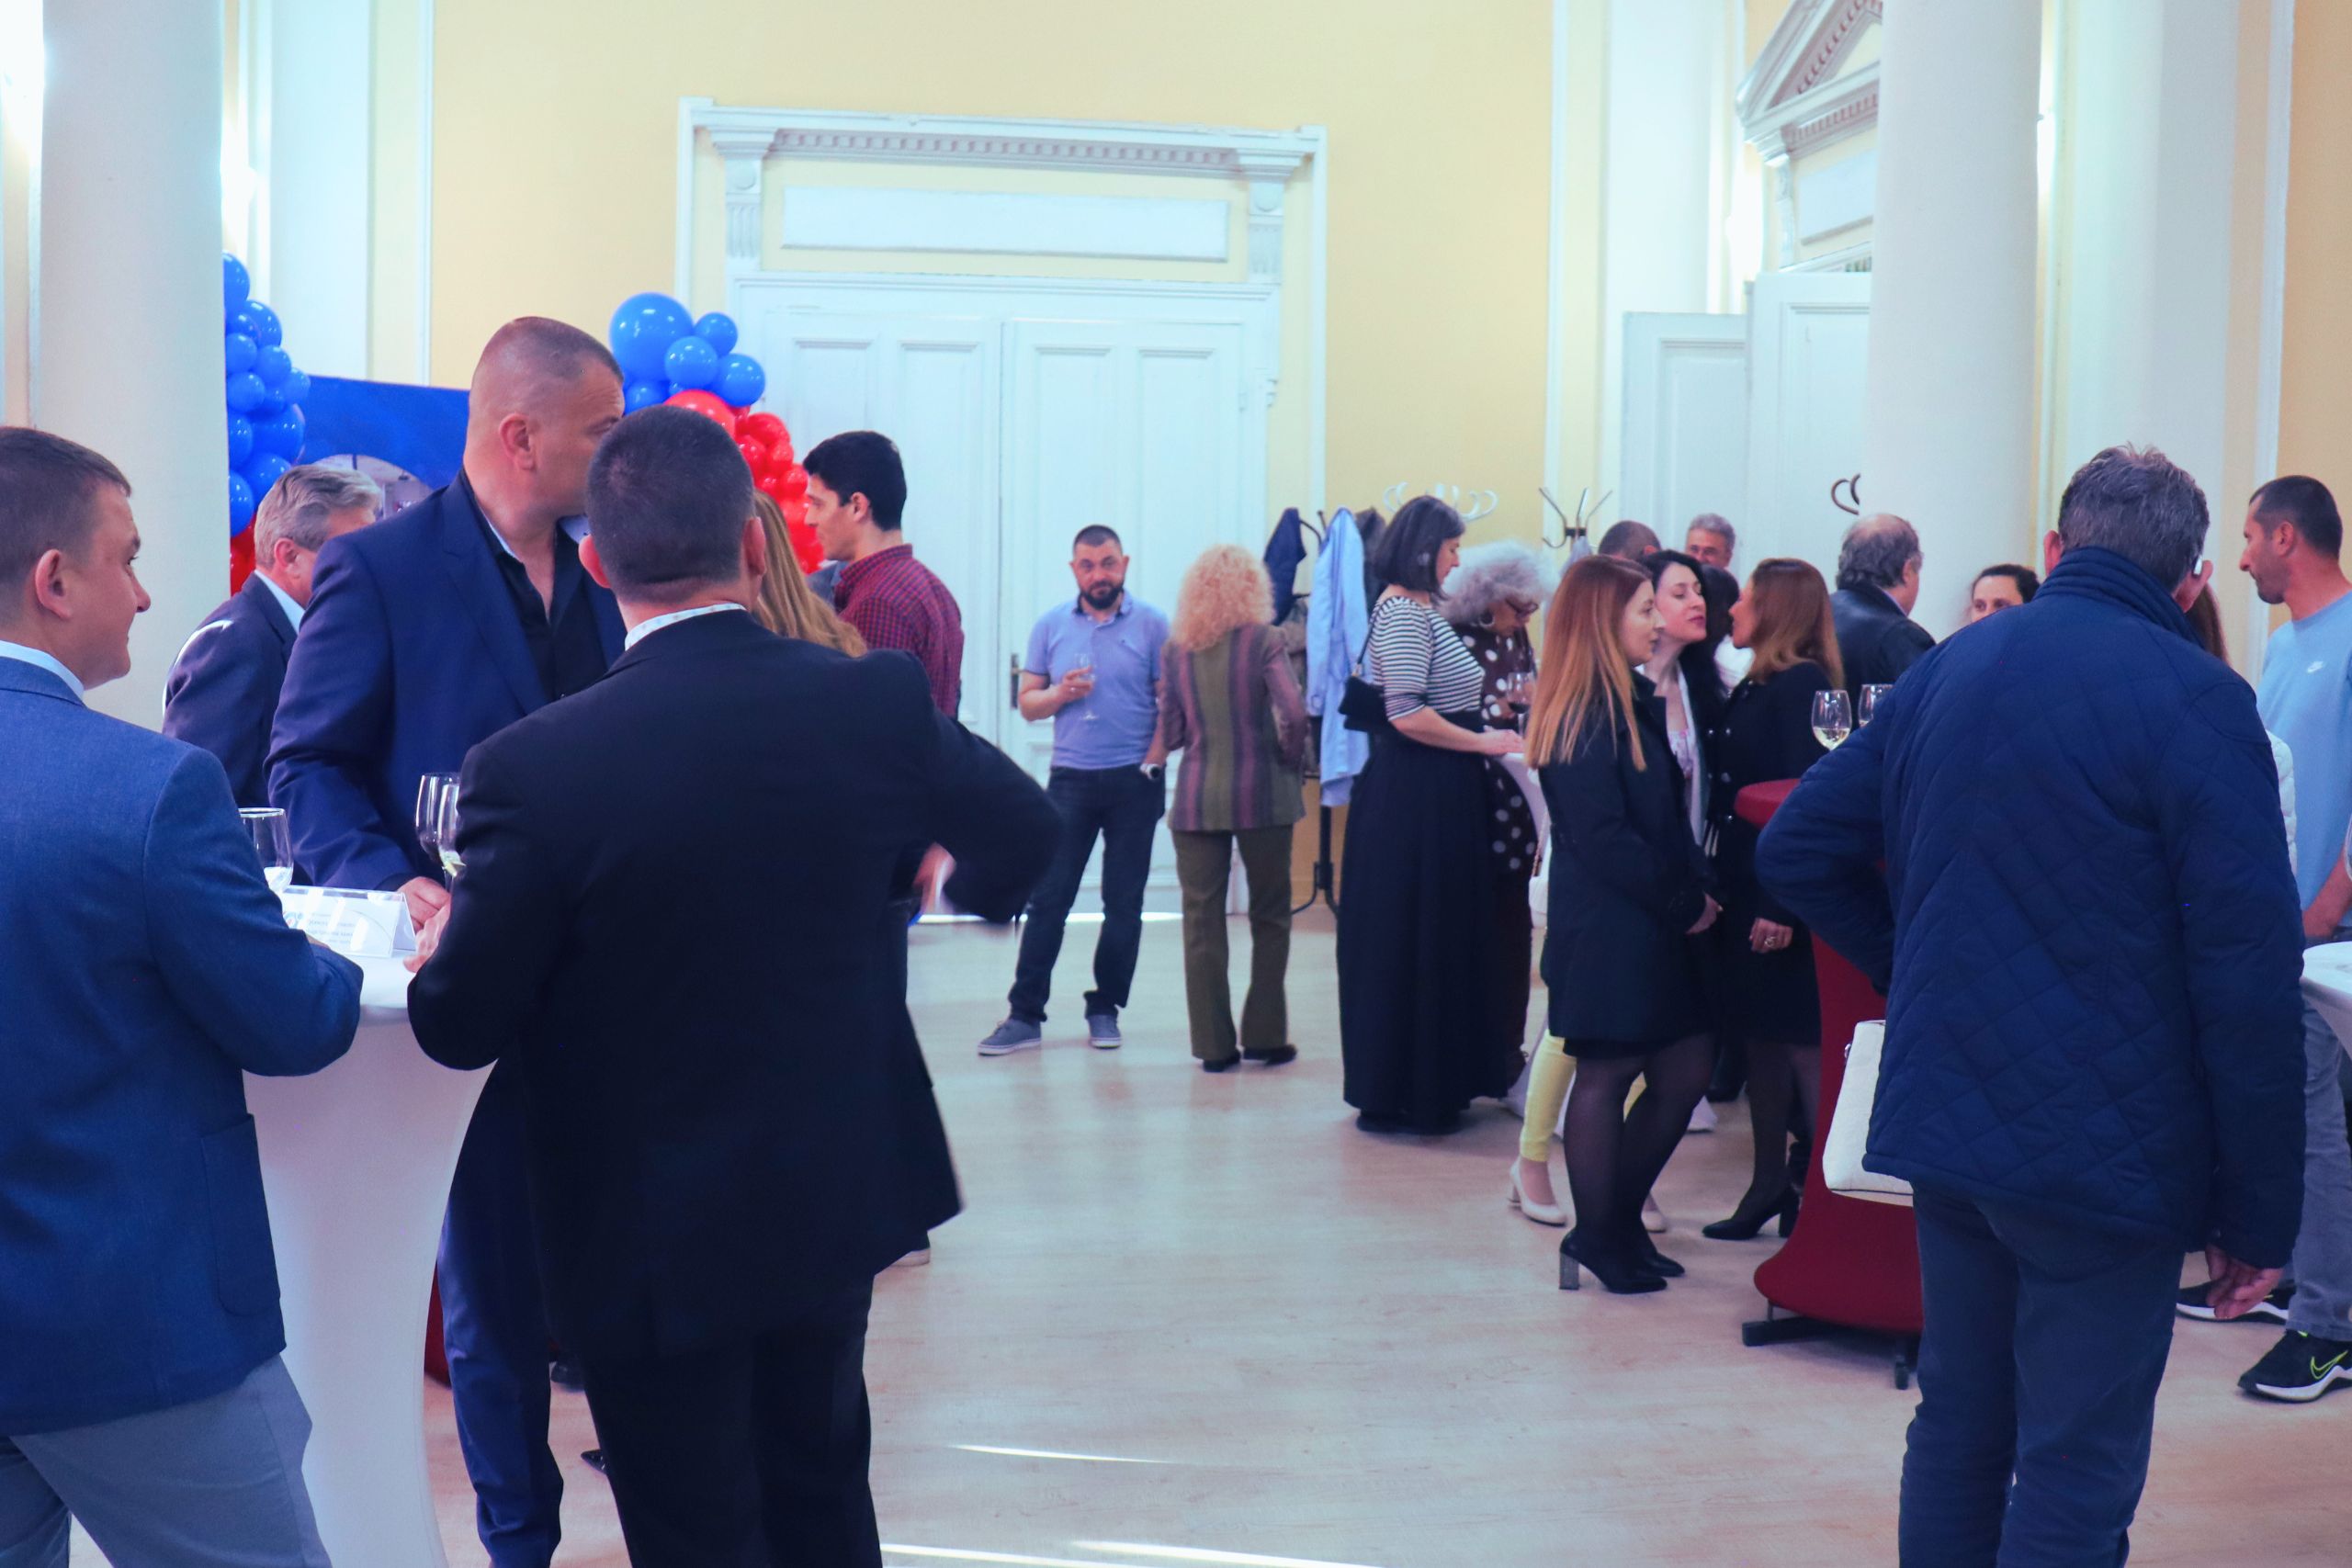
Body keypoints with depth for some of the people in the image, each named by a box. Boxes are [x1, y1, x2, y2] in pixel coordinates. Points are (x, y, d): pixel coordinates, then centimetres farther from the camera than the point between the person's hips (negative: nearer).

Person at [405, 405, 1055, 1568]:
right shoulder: (879, 703, -12)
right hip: (838, 1195, 4)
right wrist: (978, 889, 31)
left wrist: (440, 953, 9)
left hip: (652, 1235, -3)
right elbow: (1022, 828, 7)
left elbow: (461, 1027, -14)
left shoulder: (536, 766, -23)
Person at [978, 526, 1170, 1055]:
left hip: (1134, 780, -1)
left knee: (1123, 902, 6)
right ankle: (1025, 1015, 4)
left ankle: (1105, 1011, 17)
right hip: (1070, 778, 2)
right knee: (1047, 898, -1)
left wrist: (1154, 761, -11)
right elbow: (1028, 702, 9)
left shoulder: (1151, 625, 0)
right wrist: (1061, 693, -11)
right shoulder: (1050, 626, 7)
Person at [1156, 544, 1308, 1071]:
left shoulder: (1175, 649, 2)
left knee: (1202, 921, 7)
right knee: (1269, 917, 11)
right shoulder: (1263, 640, -6)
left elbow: (1170, 734, 3)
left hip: (1196, 799, 2)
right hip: (1261, 794, -2)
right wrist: (1290, 760, 1)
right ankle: (1263, 1037, 12)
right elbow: (1294, 712, -16)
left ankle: (1213, 1045, 7)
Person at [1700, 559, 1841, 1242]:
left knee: (1801, 1042, -3)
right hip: (1745, 890, 9)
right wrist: (1722, 886, 9)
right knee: (1759, 1037, 13)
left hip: (1781, 896, -9)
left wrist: (1783, 905, -23)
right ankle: (1771, 1185, 23)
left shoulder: (1800, 685, -13)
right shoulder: (1756, 687, 13)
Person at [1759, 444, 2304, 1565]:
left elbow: (1796, 851, 11)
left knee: (1956, 1430, 18)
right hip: (2104, 1152, -6)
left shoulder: (1944, 672, 7)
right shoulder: (2196, 700, -12)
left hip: (1942, 1124, 6)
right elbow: (2249, 970, -16)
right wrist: (2259, 1211, -10)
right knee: (2075, 1477, 2)